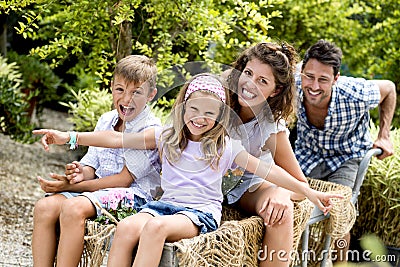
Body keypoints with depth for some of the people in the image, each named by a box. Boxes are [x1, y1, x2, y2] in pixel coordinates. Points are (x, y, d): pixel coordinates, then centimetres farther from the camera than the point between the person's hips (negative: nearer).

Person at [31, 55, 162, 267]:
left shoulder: (151, 130, -11)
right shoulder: (106, 120, 12)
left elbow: (124, 179, -14)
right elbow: (93, 163, 14)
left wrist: (71, 186, -14)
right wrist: (81, 173, -13)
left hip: (132, 194, -7)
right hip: (97, 188, 7)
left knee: (73, 208, -32)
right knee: (44, 207, -17)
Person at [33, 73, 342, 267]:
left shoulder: (226, 146, 9)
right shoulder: (166, 137, 13)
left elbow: (265, 167, 3)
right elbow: (119, 139, 6)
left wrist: (308, 191, -6)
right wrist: (69, 137, -2)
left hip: (202, 211, -3)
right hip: (166, 203, 3)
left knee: (156, 227, -35)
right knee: (126, 227, -30)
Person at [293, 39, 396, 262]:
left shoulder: (356, 96, -34)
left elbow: (388, 88, -11)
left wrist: (384, 137, -9)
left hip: (345, 157, -3)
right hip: (307, 152, 3)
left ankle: (340, 262, 5)